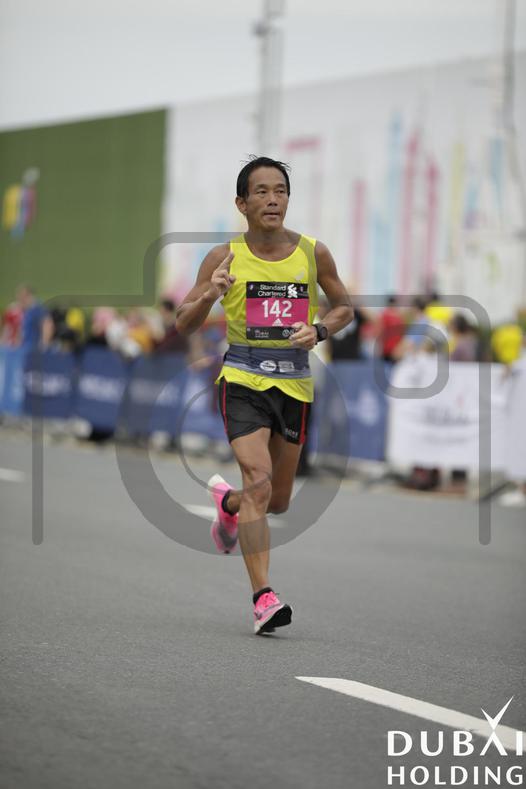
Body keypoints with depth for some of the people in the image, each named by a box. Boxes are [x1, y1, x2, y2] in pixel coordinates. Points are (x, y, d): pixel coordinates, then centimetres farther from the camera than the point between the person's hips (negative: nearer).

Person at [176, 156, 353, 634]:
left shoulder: (313, 254, 0)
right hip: (242, 379, -3)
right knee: (259, 482, -21)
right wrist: (209, 296, -20)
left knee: (278, 501, 13)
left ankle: (227, 500, 48)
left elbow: (345, 308, 14)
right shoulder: (226, 257, -4)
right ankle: (264, 597, -22)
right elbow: (184, 325, 0)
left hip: (294, 383, 3)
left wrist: (319, 331, -7)